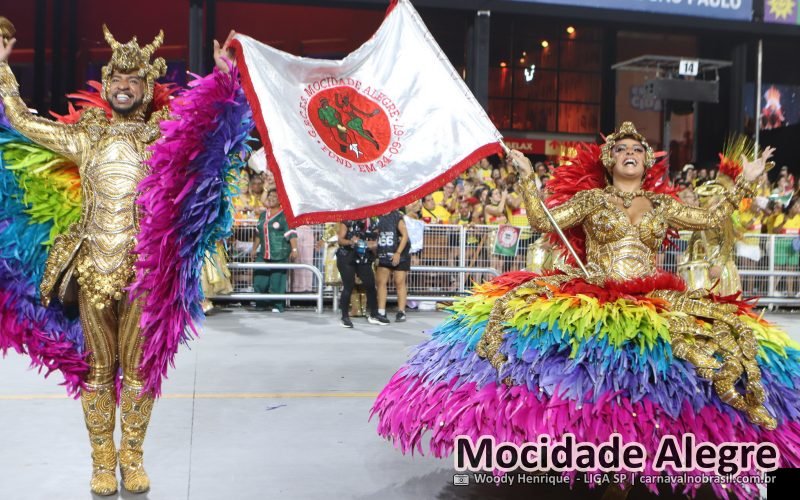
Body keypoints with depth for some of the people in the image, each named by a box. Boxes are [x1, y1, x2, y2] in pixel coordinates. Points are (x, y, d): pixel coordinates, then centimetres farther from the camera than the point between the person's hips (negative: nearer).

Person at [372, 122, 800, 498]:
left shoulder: (662, 204, 20)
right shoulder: (590, 198, 11)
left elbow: (710, 219, 18)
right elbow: (543, 221, 3)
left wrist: (743, 183, 17)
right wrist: (526, 179, -3)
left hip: (657, 307, 2)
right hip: (593, 305, -2)